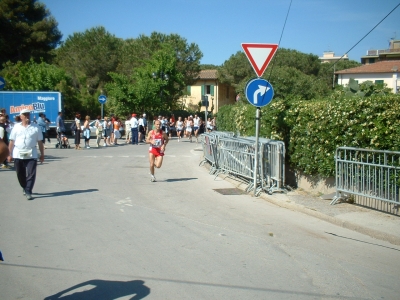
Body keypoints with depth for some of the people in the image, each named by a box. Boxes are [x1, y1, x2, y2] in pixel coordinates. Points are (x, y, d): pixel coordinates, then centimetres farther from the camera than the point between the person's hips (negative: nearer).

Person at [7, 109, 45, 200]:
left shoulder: (36, 127, 3)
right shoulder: (16, 127, 5)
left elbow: (40, 142, 6)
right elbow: (12, 142, 6)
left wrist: (42, 154, 5)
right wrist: (9, 154, 3)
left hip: (31, 155, -1)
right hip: (18, 155, 2)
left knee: (31, 174, -8)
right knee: (20, 174, 11)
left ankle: (28, 192, -4)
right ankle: (25, 188, 32)